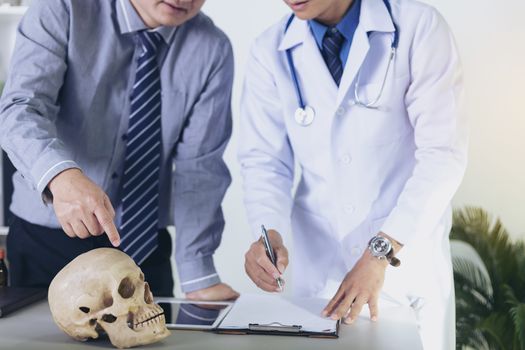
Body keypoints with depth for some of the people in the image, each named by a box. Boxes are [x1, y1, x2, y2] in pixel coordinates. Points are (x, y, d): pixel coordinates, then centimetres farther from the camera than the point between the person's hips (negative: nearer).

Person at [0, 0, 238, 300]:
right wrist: (61, 177, -45)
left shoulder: (213, 50, -7)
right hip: (46, 239, -1)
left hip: (145, 248, 2)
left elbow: (199, 165, -9)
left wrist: (199, 277, -15)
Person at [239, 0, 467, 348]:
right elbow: (265, 161, -2)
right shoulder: (270, 52, -3)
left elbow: (443, 153, -16)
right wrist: (270, 234, -21)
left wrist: (381, 253, -23)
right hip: (320, 266, 2)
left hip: (410, 262, -2)